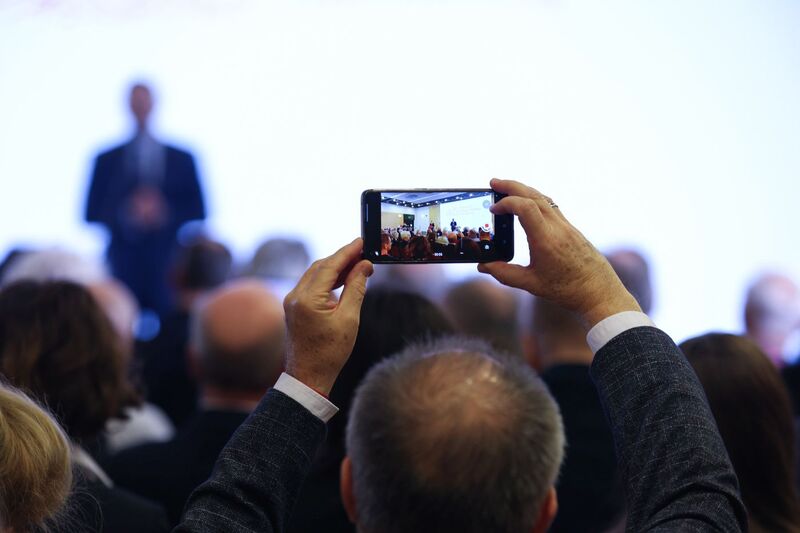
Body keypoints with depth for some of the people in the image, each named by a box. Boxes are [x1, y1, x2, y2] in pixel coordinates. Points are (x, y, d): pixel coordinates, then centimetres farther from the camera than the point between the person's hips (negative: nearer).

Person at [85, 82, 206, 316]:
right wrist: (126, 213, -12)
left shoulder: (182, 159, 11)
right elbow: (92, 213, 5)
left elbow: (198, 212, 8)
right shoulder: (107, 160, 10)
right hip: (123, 267, 0)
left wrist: (166, 213, -10)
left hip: (170, 267, 0)